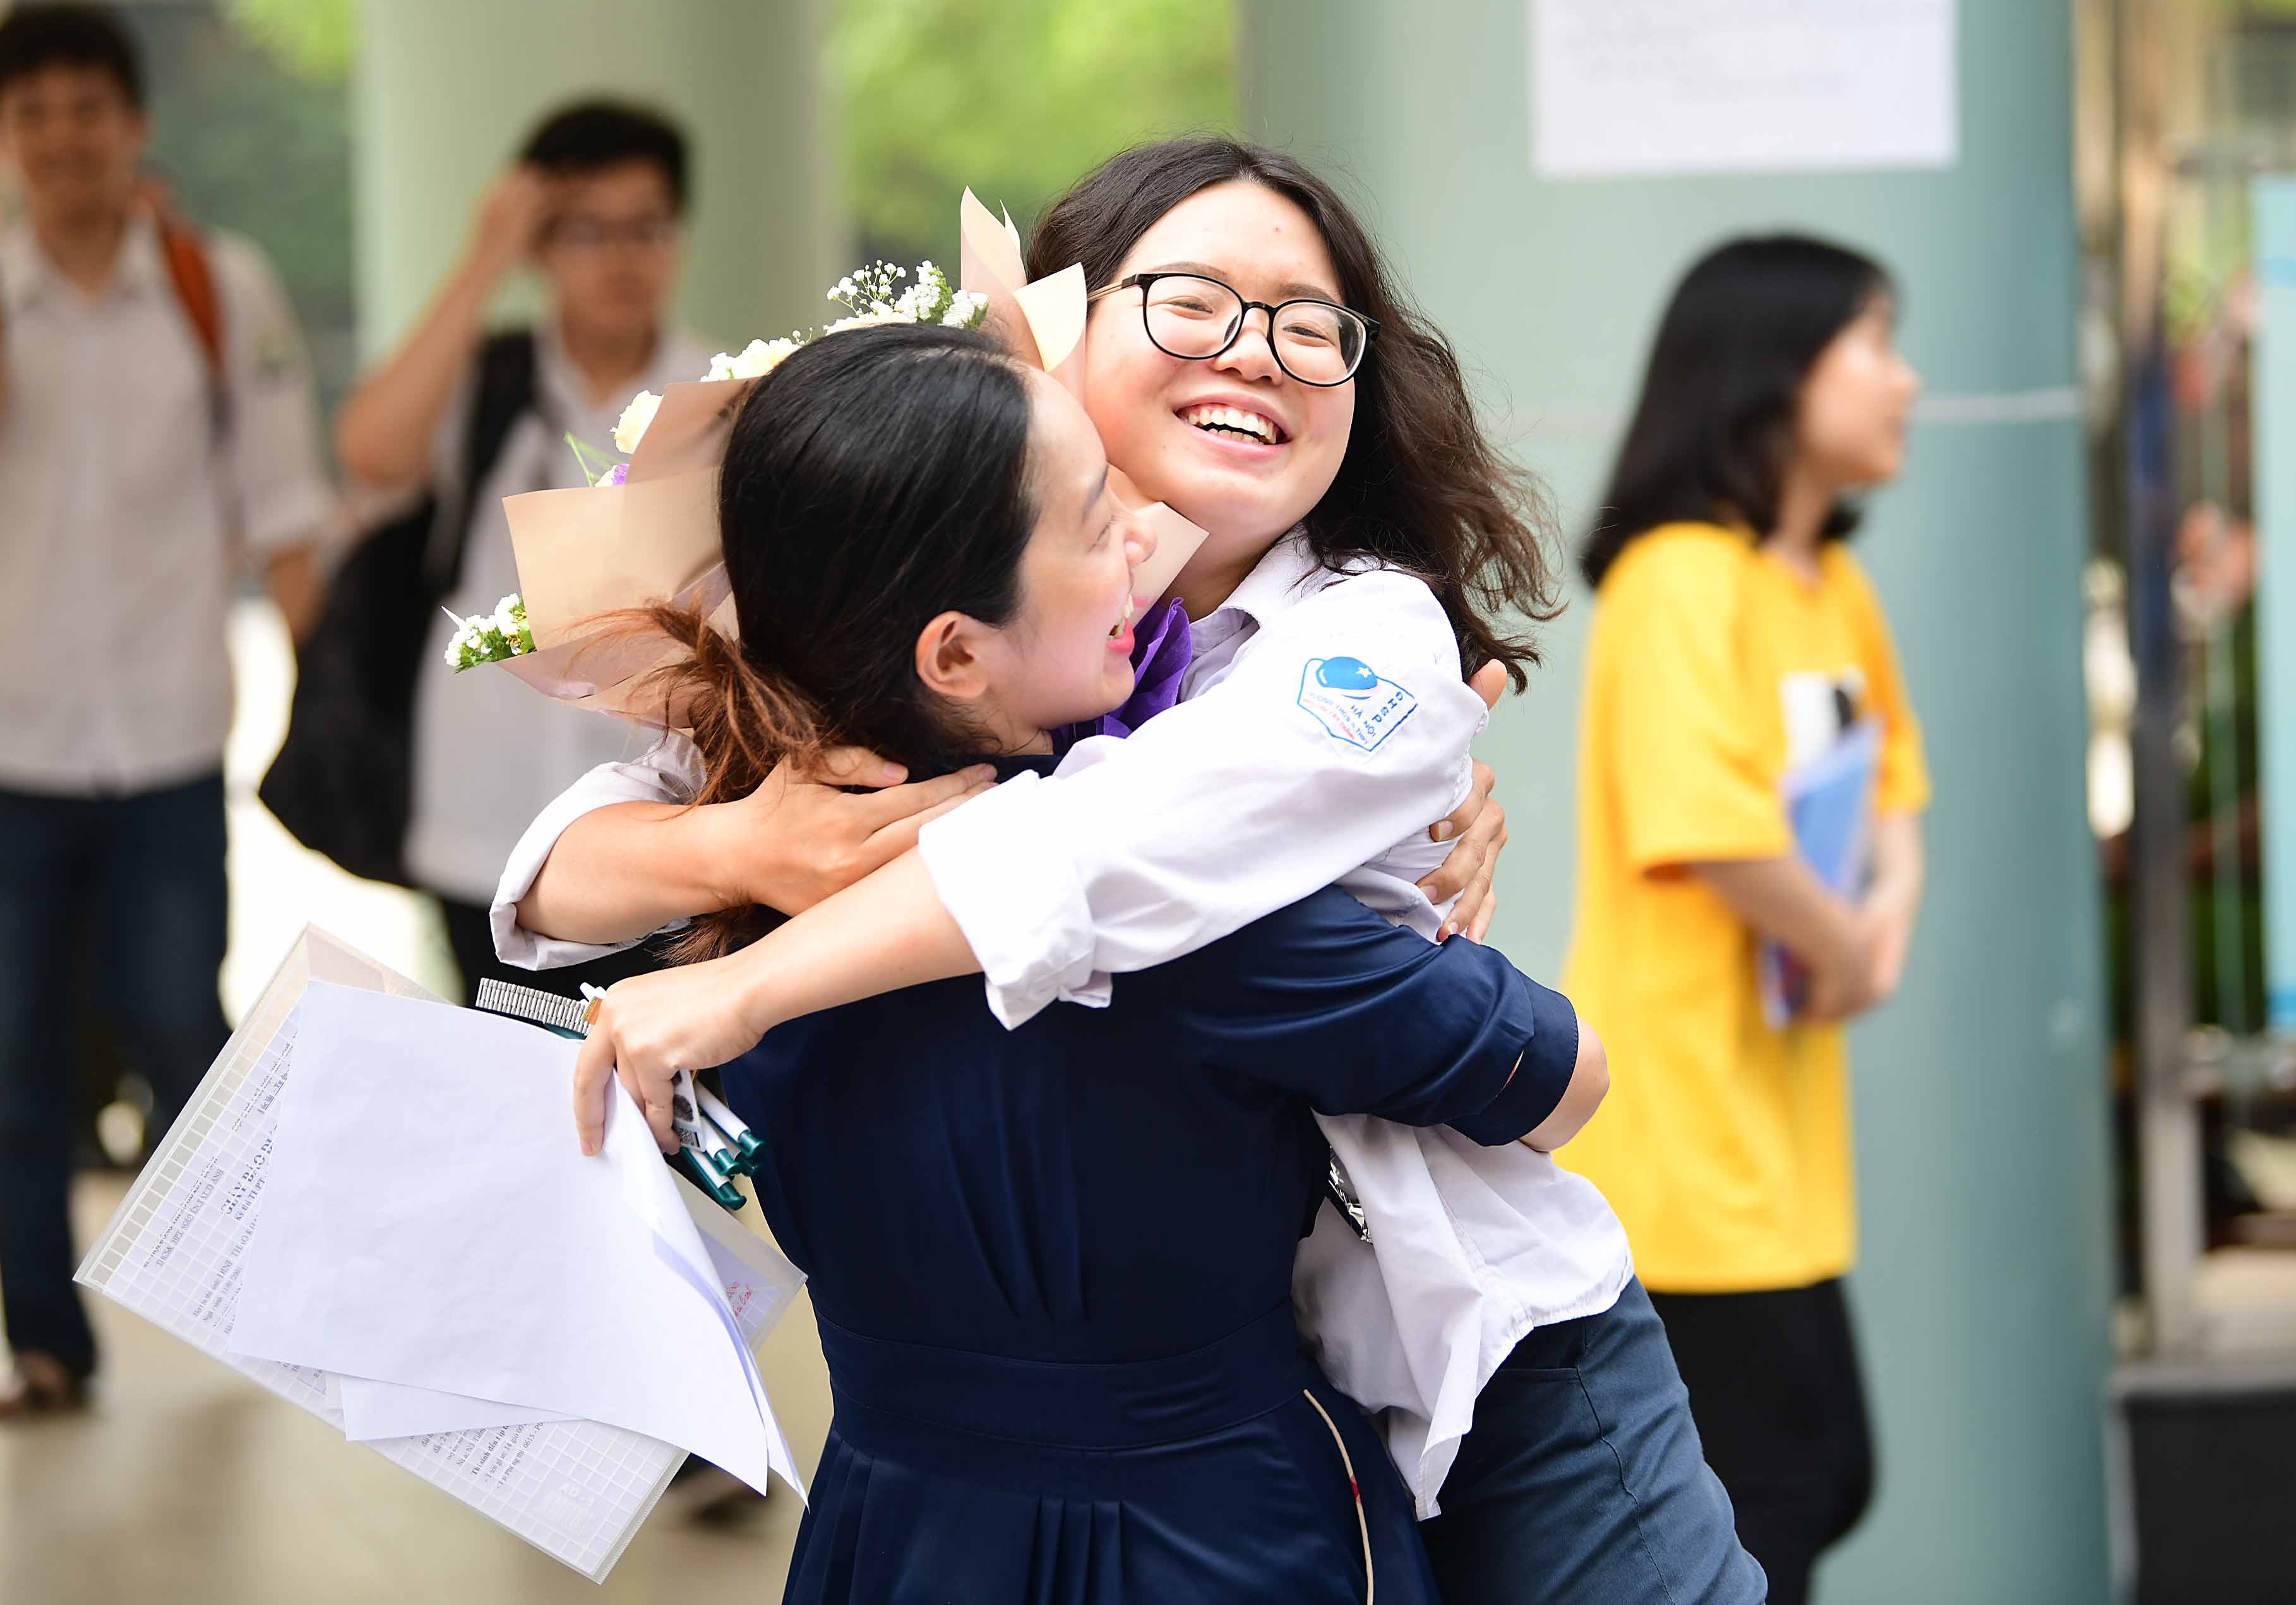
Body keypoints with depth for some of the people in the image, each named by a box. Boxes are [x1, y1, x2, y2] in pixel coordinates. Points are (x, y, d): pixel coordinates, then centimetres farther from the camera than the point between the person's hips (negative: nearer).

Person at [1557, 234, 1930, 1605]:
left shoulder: (1837, 590, 11)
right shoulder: (1683, 583, -18)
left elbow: (1890, 766, 27)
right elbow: (1709, 830, -29)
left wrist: (1892, 912, 6)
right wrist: (1848, 952, -12)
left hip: (1780, 1135, 10)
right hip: (1682, 1136, -10)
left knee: (1821, 1480, 15)